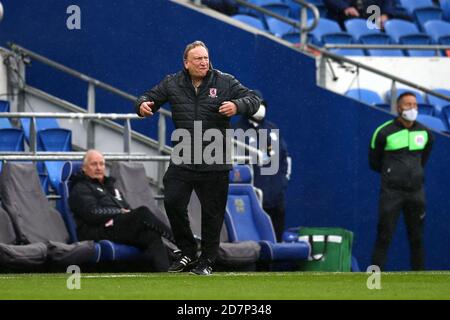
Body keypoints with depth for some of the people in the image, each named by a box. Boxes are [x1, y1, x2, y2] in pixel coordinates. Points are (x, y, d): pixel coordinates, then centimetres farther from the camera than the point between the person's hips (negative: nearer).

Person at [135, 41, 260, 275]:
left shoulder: (225, 82, 0)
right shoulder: (172, 84, 5)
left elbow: (253, 100, -1)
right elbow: (150, 98, 13)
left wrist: (237, 106, -23)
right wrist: (142, 105, -11)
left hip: (214, 164, -2)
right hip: (181, 161, 2)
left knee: (212, 212, 3)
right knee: (172, 203, -5)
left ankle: (207, 260, 17)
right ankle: (188, 253, 13)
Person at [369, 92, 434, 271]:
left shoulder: (425, 133, 6)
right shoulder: (384, 132, -7)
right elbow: (374, 162, 6)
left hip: (416, 192, 4)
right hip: (391, 192, -4)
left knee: (417, 237, 8)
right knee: (384, 236, -6)